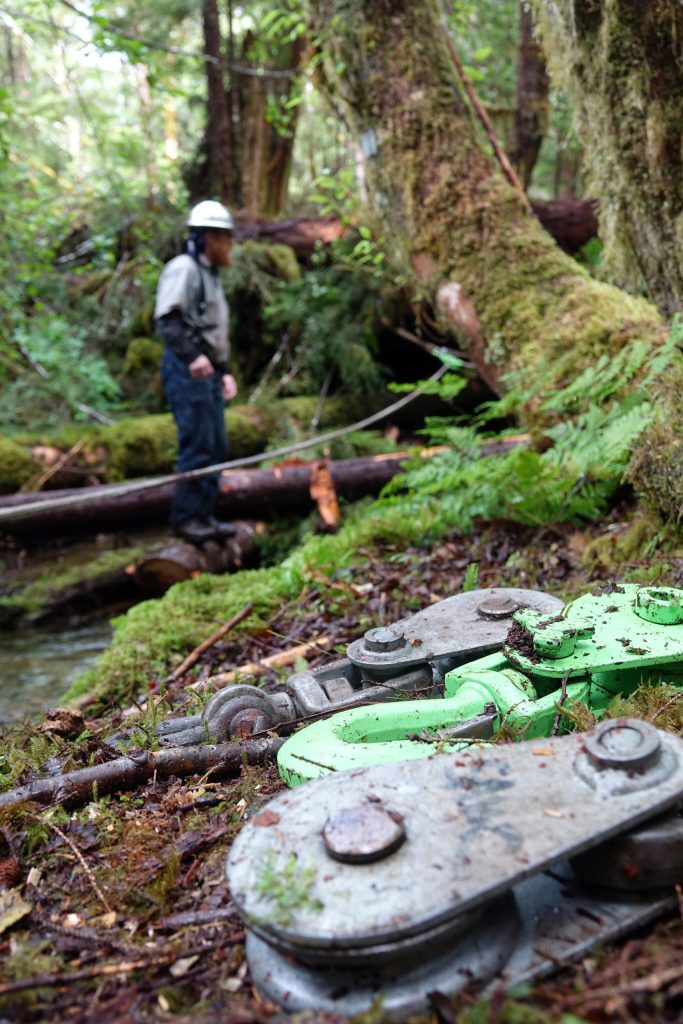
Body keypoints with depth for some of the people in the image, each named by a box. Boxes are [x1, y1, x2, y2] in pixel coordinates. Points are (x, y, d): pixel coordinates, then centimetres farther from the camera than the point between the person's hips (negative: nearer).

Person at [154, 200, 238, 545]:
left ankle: (204, 516, 16)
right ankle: (185, 517, -2)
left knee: (217, 446, 9)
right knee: (197, 445, -11)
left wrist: (224, 371, 22)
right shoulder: (183, 269, -7)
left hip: (208, 371, 10)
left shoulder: (210, 275, 24)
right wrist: (193, 356, -31)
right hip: (186, 370, -10)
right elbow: (167, 319, -20)